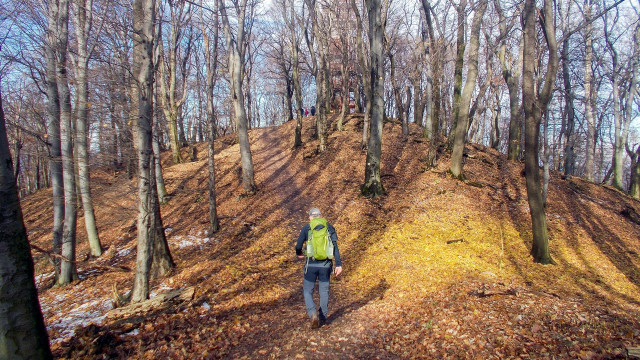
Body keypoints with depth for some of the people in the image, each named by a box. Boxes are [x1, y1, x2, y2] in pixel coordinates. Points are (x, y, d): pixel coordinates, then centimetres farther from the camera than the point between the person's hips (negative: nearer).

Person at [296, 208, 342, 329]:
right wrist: (338, 264, -5)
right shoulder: (329, 228, 5)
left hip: (311, 264, -2)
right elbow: (335, 247, -4)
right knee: (324, 291, 16)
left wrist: (299, 254, 23)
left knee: (307, 291, 11)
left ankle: (313, 313, -10)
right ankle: (323, 318, 24)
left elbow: (298, 246, 0)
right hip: (325, 265, 2)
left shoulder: (306, 228, 0)